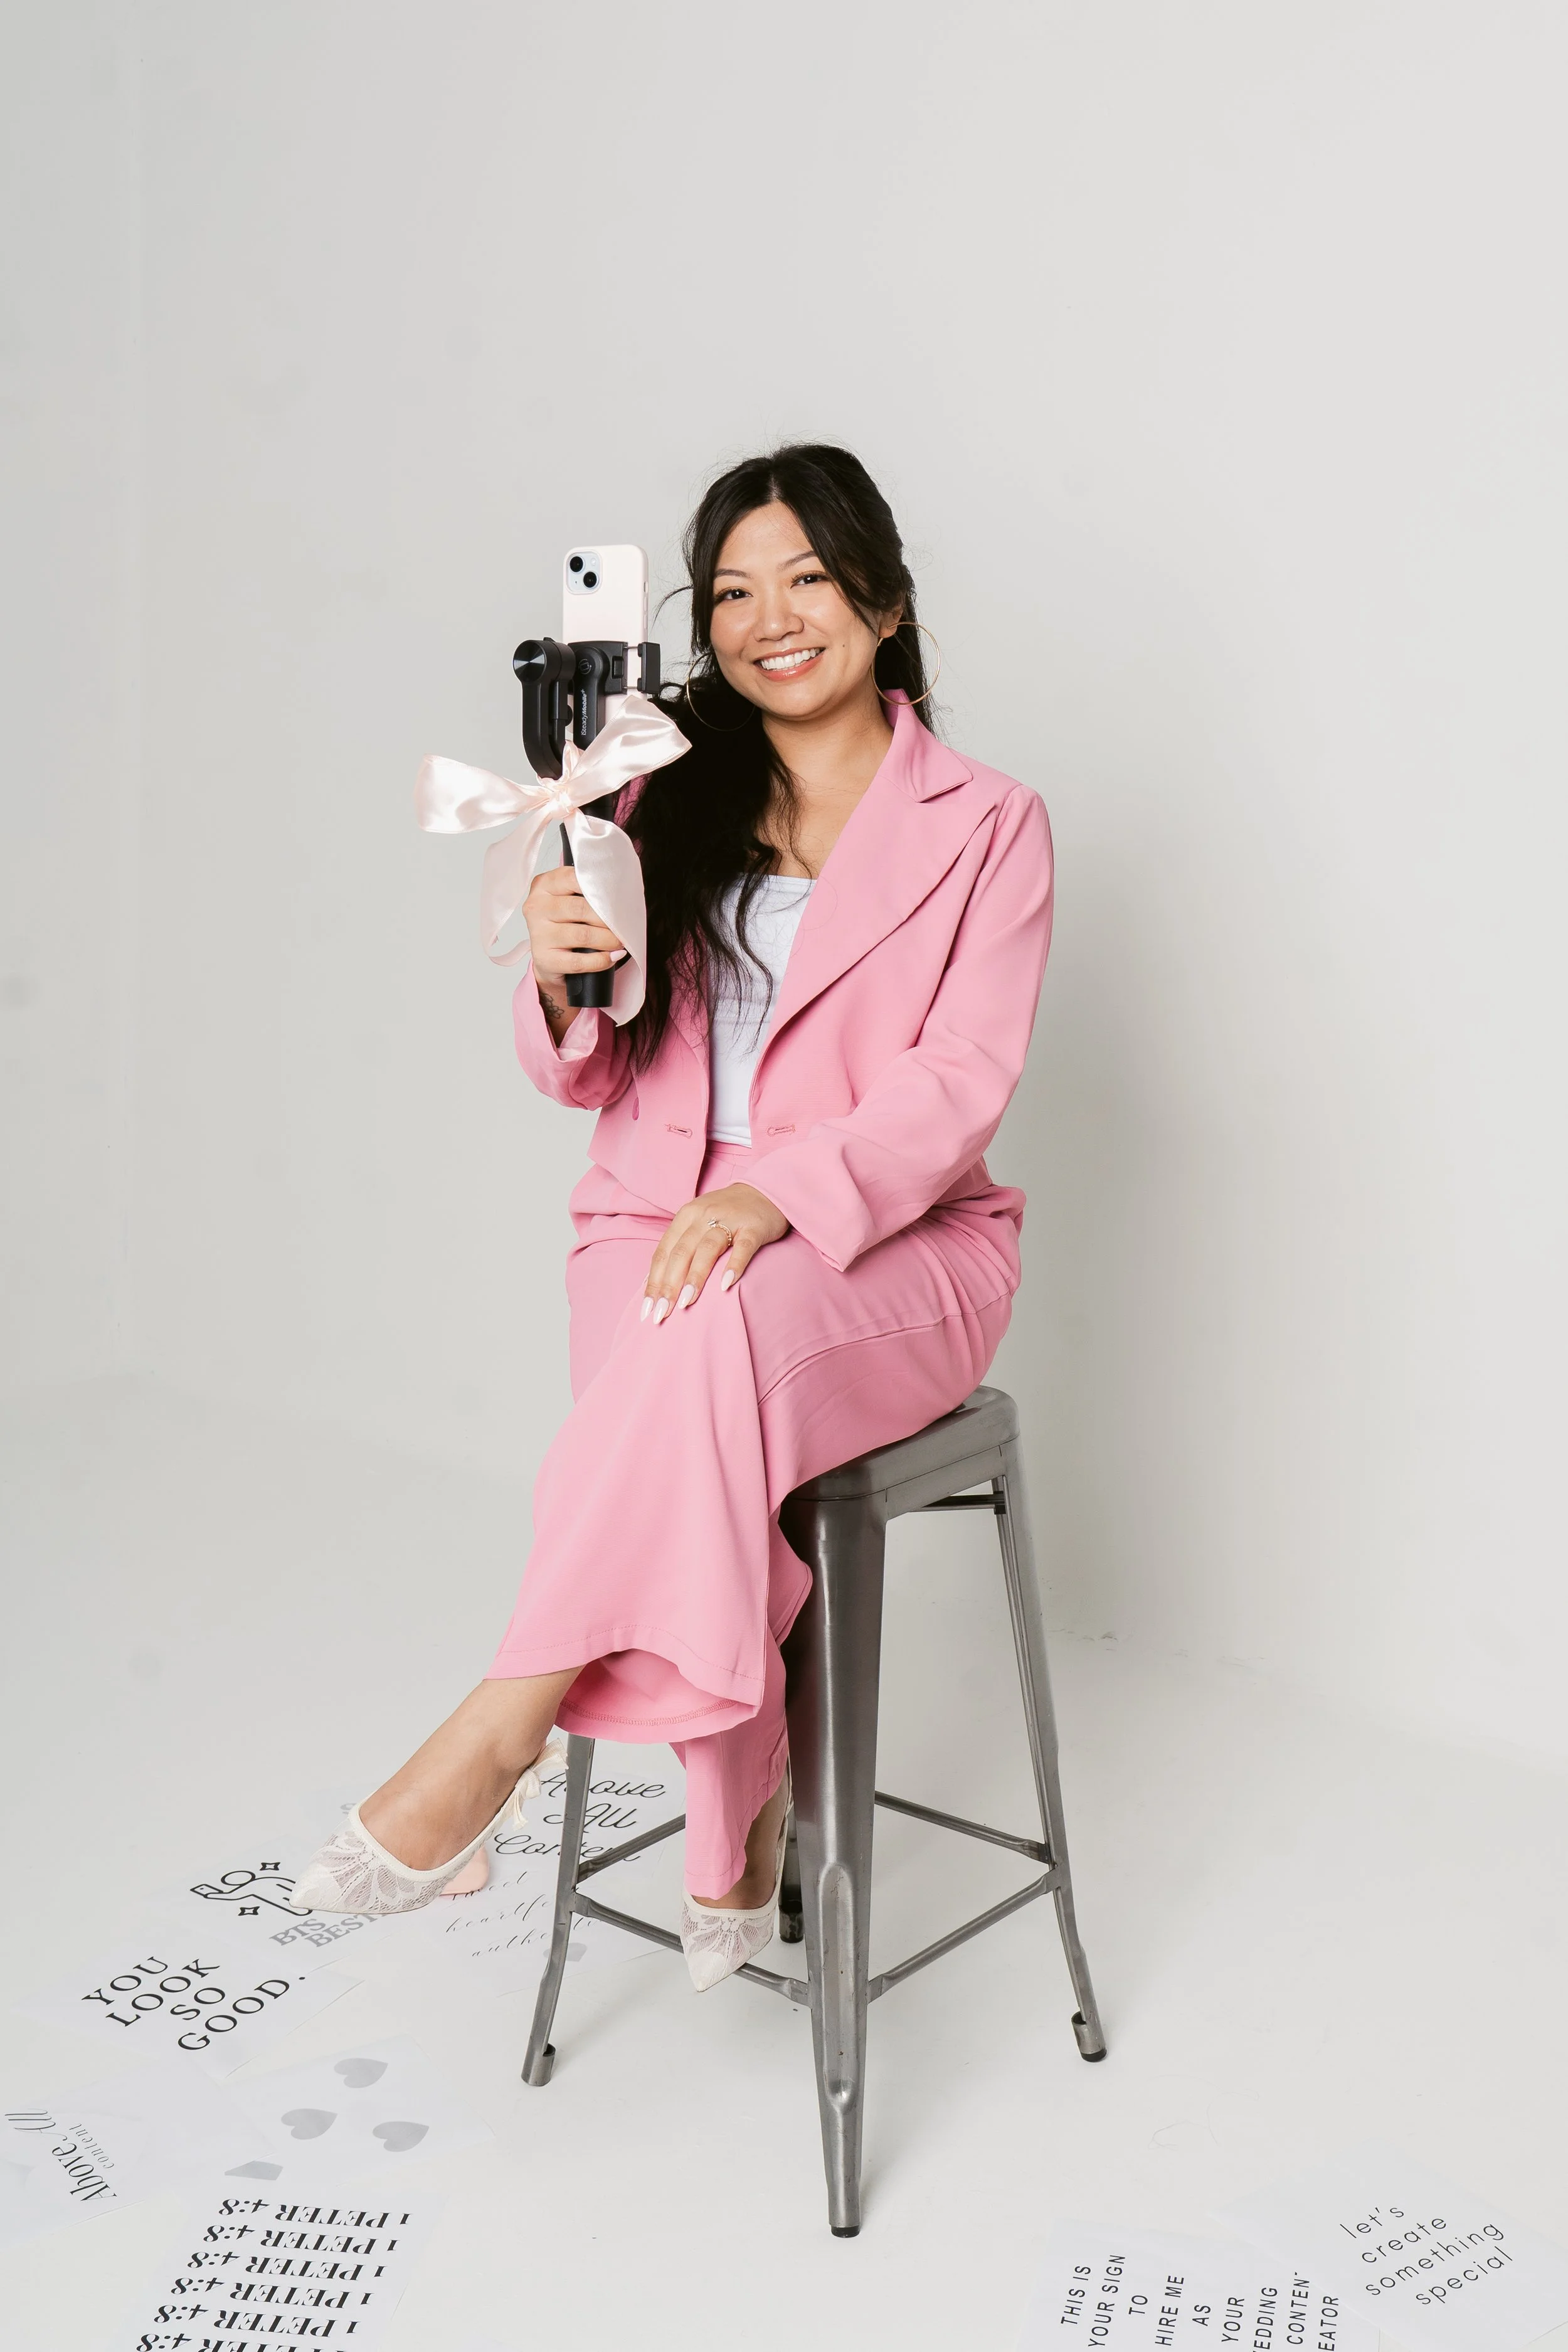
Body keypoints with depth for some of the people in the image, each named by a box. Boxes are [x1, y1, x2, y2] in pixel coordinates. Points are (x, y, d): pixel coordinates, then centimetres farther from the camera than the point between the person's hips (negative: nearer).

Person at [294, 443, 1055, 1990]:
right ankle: (741, 1836, -11)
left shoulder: (985, 827, 4)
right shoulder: (669, 801, 11)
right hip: (661, 1227, 2)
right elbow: (587, 1078, 9)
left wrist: (779, 1195, -26)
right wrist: (559, 985, -16)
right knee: (711, 1451, -30)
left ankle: (504, 1729, -28)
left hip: (889, 1243, -2)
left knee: (724, 1327, -36)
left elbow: (958, 1086, -8)